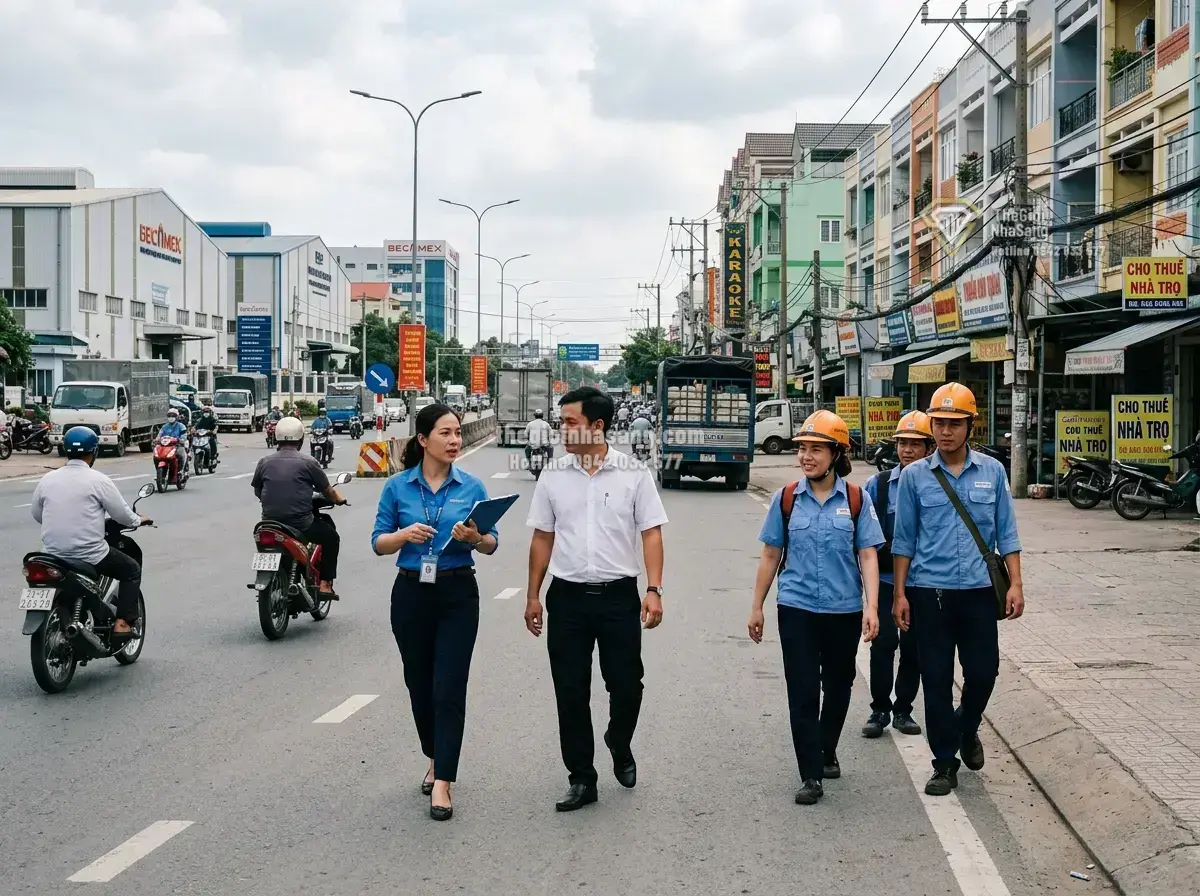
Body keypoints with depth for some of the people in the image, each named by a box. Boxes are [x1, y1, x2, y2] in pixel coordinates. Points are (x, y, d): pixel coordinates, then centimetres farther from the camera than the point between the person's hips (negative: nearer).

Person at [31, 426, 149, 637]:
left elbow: (36, 515, 13)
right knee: (132, 570, 16)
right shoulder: (98, 480, -9)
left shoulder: (47, 479, 3)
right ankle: (123, 622, 4)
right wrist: (139, 520, 17)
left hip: (52, 556, 5)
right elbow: (123, 515, -5)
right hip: (89, 556, -5)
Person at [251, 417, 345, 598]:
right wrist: (339, 500, 27)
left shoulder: (264, 462, 3)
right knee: (331, 536, 22)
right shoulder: (308, 462, -5)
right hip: (301, 525, -4)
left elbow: (257, 491, 15)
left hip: (270, 524, 4)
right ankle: (325, 584, 13)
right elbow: (328, 491, 5)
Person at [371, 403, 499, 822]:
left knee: (449, 688, -7)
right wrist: (404, 534, -18)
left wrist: (475, 538, -19)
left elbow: (492, 543, 3)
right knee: (419, 684, 13)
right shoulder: (397, 486, 0)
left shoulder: (472, 487, 0)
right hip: (411, 593, 1)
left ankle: (442, 784, -6)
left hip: (457, 594, -1)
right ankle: (435, 760, 34)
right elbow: (378, 543, 2)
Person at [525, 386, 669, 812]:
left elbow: (651, 534, -3)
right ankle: (581, 778, 16)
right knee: (570, 693, 4)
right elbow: (542, 538, 10)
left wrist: (654, 591, -12)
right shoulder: (554, 475, 4)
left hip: (619, 596, -2)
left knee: (626, 686, 4)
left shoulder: (633, 473, -3)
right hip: (567, 597, 2)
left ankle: (620, 748, 34)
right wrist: (533, 596, 8)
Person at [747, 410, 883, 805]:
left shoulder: (856, 499, -2)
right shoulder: (786, 498, 1)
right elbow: (770, 555, 7)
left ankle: (827, 753, 37)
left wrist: (872, 607, -14)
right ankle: (811, 776, 1)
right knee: (803, 692, -3)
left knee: (838, 688, 15)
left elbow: (867, 555, -3)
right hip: (797, 609, 0)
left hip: (844, 610, 1)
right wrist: (757, 608, 7)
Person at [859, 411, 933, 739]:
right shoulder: (878, 485, 2)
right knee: (883, 643, -6)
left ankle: (903, 710, 23)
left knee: (914, 647, 8)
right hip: (885, 579, 0)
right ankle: (880, 709, 9)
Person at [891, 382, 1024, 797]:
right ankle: (945, 763, 14)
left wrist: (1015, 584, 0)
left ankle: (966, 728, 35)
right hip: (929, 591, -1)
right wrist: (900, 594, 0)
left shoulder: (992, 472, 5)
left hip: (978, 590, 1)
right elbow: (904, 540, 5)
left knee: (983, 671, 3)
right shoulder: (914, 476, 2)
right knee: (936, 679, 3)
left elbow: (1006, 533, 7)